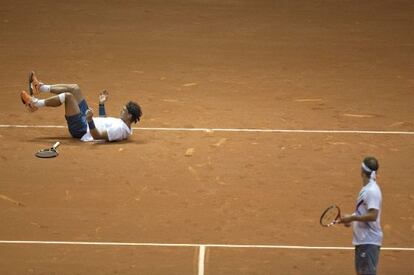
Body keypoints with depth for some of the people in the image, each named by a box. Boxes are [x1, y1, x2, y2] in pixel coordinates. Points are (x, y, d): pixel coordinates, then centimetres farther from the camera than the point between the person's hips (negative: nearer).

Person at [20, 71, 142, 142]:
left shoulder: (120, 129, -25)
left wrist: (90, 120, -45)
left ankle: (35, 103, -5)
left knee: (67, 96, -22)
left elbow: (98, 135, -33)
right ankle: (40, 87, 10)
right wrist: (102, 104, 24)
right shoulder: (123, 124, 7)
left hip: (81, 129, -10)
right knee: (74, 88, 8)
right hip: (86, 120, 10)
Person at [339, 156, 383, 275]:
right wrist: (351, 219, 7)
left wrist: (352, 217, -21)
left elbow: (372, 215, -26)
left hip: (369, 242, -10)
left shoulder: (372, 191, -19)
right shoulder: (366, 189, 11)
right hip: (361, 239, 10)